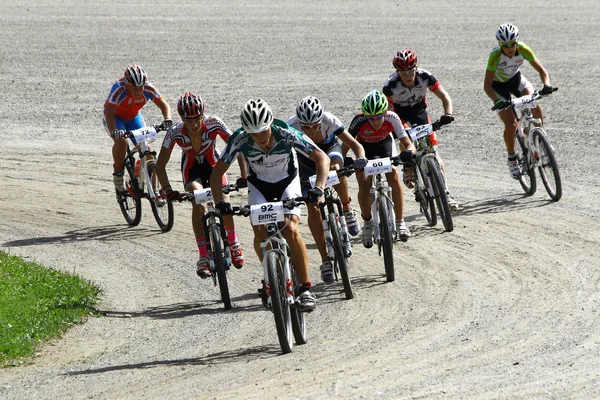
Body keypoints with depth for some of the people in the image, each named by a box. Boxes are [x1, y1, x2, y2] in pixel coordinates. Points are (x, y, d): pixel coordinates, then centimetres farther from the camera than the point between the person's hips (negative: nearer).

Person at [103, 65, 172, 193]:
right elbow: (109, 112, -43)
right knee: (121, 141, -33)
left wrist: (167, 120, -42)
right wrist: (113, 131, -60)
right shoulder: (119, 89, -36)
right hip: (115, 117, -3)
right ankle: (118, 173, -9)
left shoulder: (148, 88, -25)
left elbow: (164, 104, -21)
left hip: (134, 117, 3)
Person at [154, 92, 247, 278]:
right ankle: (204, 258, -23)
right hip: (191, 168, 0)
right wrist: (167, 190, -38)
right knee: (198, 203, -26)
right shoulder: (175, 133, -30)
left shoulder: (213, 124, -31)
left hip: (213, 164, 0)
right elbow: (160, 165, -26)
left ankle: (233, 245, 12)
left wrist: (244, 176, -37)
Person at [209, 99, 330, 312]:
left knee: (290, 230, -23)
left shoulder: (286, 134, -32)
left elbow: (322, 158, -32)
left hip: (287, 182, -2)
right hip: (259, 185, 2)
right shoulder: (240, 140, -29)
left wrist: (318, 188, -47)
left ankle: (306, 288, -14)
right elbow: (217, 172, -22)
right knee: (260, 231, -21)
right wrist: (219, 202, -38)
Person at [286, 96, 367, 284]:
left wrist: (360, 158, -53)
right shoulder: (291, 128, -36)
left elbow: (355, 144, -32)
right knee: (313, 208, -11)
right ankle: (325, 261, -3)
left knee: (335, 169, -29)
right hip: (306, 160, -2)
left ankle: (347, 209, 4)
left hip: (329, 148, 2)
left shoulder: (330, 121, -34)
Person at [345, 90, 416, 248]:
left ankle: (400, 222, -8)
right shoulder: (359, 121, -36)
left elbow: (407, 143, -31)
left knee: (393, 177, -21)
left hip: (384, 143, 1)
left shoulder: (392, 118, -32)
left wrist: (409, 152, -52)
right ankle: (367, 223, 6)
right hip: (364, 147, -1)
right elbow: (347, 144, -29)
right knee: (364, 184, -18)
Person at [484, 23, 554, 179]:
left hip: (516, 79, 3)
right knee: (511, 124, -16)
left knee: (536, 107, -22)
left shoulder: (523, 49, -26)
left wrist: (546, 85, -41)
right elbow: (487, 85, -34)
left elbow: (541, 70, -20)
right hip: (499, 85, -3)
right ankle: (512, 159, 6)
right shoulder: (496, 55, -34)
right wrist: (497, 101, -51)